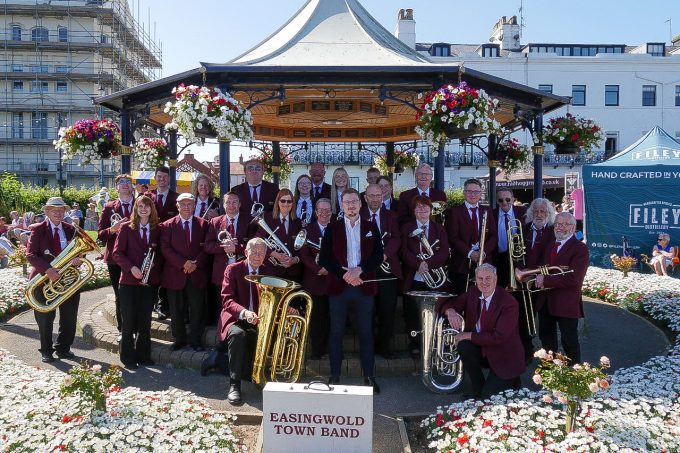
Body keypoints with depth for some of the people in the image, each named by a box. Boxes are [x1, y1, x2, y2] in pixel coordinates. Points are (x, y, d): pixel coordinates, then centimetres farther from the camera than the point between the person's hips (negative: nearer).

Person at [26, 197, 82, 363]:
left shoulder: (71, 230, 7)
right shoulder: (38, 230, -3)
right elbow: (30, 254, -12)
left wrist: (77, 259, -17)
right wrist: (47, 269, -26)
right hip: (44, 278, -3)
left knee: (69, 318, 9)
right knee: (45, 318, 6)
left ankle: (63, 348, 26)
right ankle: (46, 351, 22)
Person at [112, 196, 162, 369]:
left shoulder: (157, 230, 7)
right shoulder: (126, 228, 1)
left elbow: (161, 253, 10)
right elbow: (117, 253, -4)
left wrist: (153, 263, -10)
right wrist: (131, 267, -16)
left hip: (149, 281, 2)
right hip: (129, 280, -2)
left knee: (145, 321, 9)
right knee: (128, 321, 2)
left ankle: (143, 355, 20)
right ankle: (128, 358, 13)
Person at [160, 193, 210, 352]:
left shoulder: (203, 224, 7)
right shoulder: (168, 225, 5)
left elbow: (206, 248, 4)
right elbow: (165, 249, -3)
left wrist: (196, 263, -11)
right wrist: (183, 263, -14)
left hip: (197, 274, 0)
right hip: (175, 274, 0)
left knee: (197, 310, 4)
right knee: (176, 310, 6)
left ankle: (195, 340, 15)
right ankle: (179, 339, 20)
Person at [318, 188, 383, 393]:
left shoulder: (371, 228, 9)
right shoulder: (332, 228, 6)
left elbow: (378, 256, 2)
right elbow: (325, 258, 0)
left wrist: (359, 269, -13)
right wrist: (344, 274, -12)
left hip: (364, 286, 1)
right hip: (338, 286, 0)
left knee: (366, 333, 5)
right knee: (336, 333, 5)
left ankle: (369, 376, 14)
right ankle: (335, 376, 15)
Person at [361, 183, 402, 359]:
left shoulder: (391, 216, 12)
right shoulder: (357, 216, 7)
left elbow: (396, 238, 1)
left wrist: (384, 254, -17)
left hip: (387, 268, 2)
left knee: (388, 310, 1)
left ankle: (384, 345, 15)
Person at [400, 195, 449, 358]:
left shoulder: (439, 229, 13)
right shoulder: (406, 228, 9)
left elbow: (444, 252, 1)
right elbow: (404, 251, -1)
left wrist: (428, 263, -15)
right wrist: (418, 264, -18)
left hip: (435, 278, 1)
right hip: (413, 279, -1)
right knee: (412, 313, 1)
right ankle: (414, 345, 13)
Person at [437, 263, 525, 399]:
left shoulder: (509, 303, -22)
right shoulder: (473, 293, -5)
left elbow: (498, 338, -26)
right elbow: (450, 303, -1)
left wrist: (469, 335, -24)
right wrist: (451, 311, -26)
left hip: (505, 358, -5)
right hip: (483, 351, 5)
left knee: (487, 397, -12)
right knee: (464, 346, -26)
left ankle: (511, 381, 20)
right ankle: (478, 389, -3)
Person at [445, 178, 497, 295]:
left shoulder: (487, 211, 15)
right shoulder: (454, 212, 3)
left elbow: (493, 235, 8)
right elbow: (453, 237, -5)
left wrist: (484, 251, -9)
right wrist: (469, 253, -15)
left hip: (484, 263, 3)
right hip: (462, 264, -3)